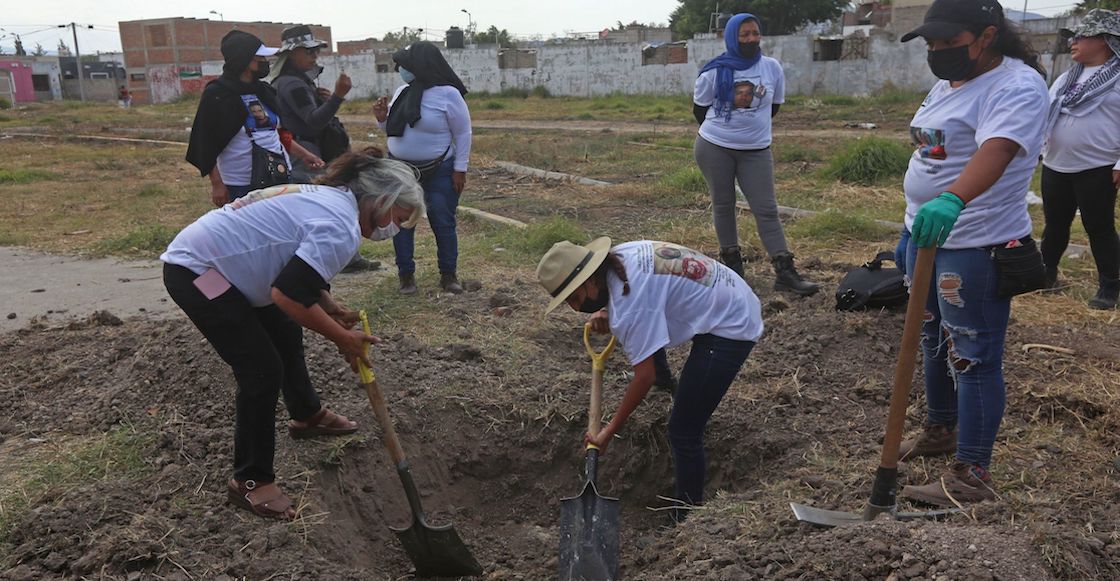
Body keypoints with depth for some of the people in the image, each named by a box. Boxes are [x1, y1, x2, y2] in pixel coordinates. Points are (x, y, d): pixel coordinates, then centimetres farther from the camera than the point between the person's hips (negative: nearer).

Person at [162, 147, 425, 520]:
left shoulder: (331, 196, 8)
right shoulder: (342, 228, -23)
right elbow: (288, 294, -31)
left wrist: (334, 311, 7)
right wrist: (343, 338, -18)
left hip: (206, 258, 11)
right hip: (195, 272, -11)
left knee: (286, 334, 23)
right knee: (263, 370, -9)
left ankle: (307, 416, 45)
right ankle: (250, 482, 6)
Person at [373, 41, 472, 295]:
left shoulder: (448, 94, -12)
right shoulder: (402, 92, 5)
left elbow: (463, 133, -9)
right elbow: (393, 128, 15)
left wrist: (460, 168, -11)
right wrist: (382, 118, -6)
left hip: (439, 172, -5)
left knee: (443, 223, 2)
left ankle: (448, 274, 14)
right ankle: (406, 274, 15)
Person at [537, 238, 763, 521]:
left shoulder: (629, 306, -29)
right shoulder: (618, 255, -3)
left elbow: (644, 377, -25)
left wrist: (610, 430, -13)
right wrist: (607, 313, -2)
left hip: (730, 328, -11)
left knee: (683, 431, -7)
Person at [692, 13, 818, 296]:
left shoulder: (772, 68, -1)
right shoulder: (715, 72, -8)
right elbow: (699, 108, 6)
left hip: (756, 151, 1)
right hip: (714, 148, -1)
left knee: (767, 209, -3)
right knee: (723, 205, 7)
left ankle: (785, 273, -5)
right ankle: (731, 261, 22)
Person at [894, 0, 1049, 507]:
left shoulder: (1017, 86, -17)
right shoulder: (947, 85, 13)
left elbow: (995, 151, -36)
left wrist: (952, 200, -53)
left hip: (977, 248, -9)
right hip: (929, 234, 9)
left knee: (972, 357, -3)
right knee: (934, 341, 20)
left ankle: (972, 475, 7)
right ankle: (941, 430, 39)